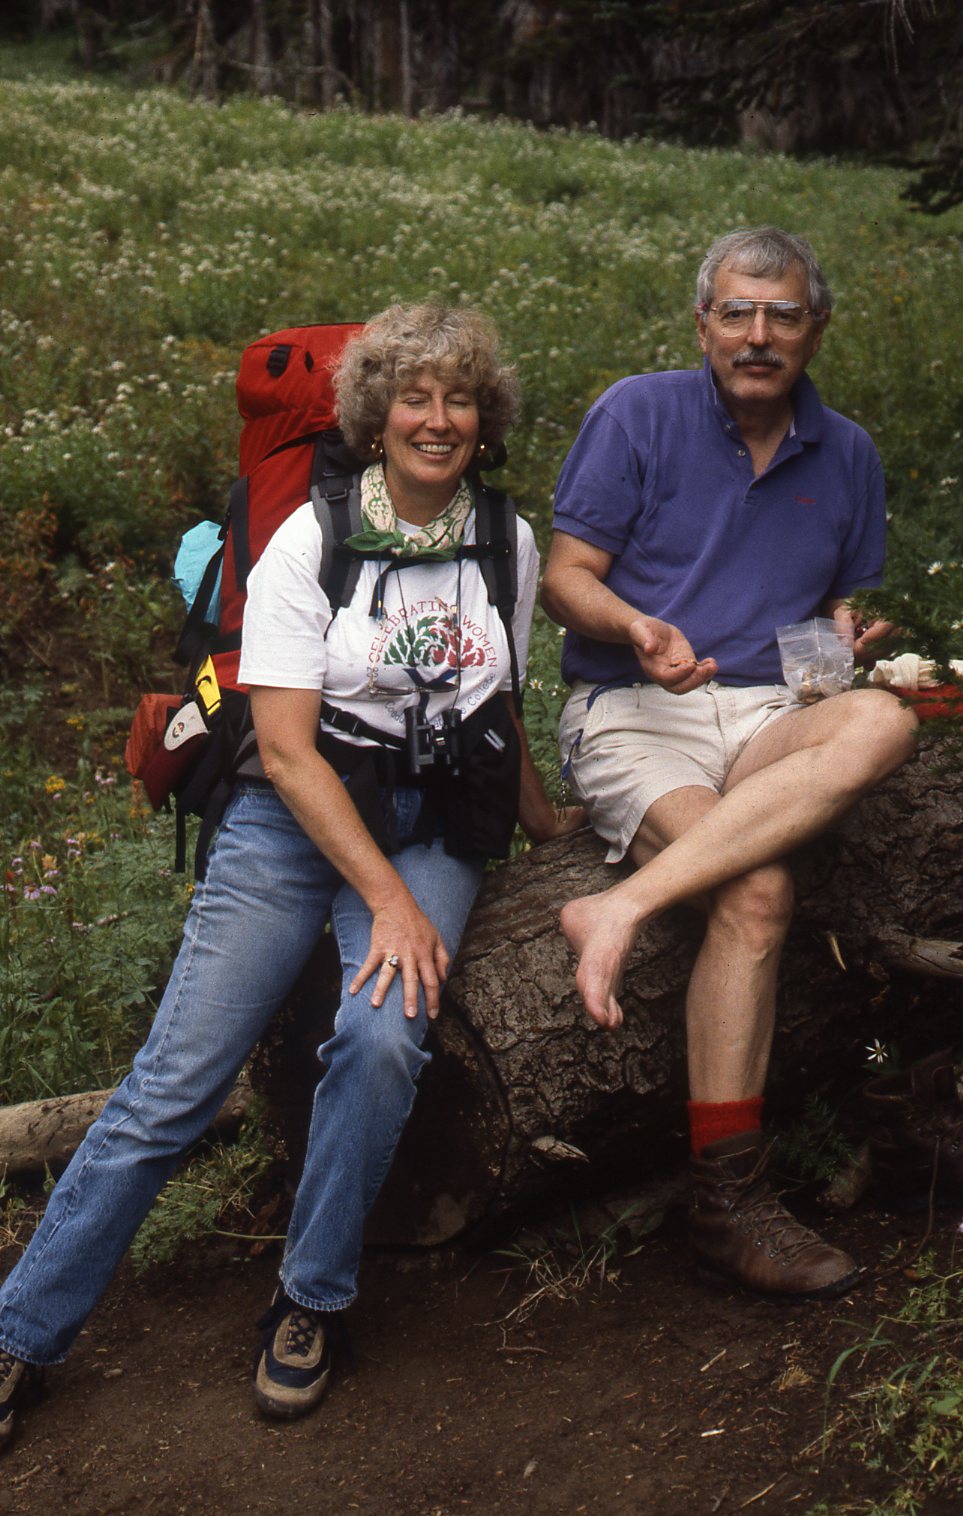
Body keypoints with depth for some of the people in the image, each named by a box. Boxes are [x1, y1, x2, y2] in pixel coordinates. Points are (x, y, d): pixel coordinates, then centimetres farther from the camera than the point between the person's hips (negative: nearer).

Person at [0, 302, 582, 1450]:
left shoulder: (509, 546, 8)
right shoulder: (309, 542, -5)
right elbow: (286, 751, -11)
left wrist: (540, 820, 30)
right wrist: (388, 900, -18)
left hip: (434, 825, 3)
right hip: (297, 818, -2)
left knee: (381, 1036, -26)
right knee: (176, 1080, -12)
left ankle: (310, 1302, -4)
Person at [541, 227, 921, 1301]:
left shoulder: (847, 456, 16)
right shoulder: (637, 415, 3)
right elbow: (565, 577, 0)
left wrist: (847, 639, -1)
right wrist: (634, 628, -22)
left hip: (770, 718, 4)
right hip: (631, 716, -4)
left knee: (882, 724, -33)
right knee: (757, 891, -32)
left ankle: (627, 904, -39)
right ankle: (726, 1198, -25)